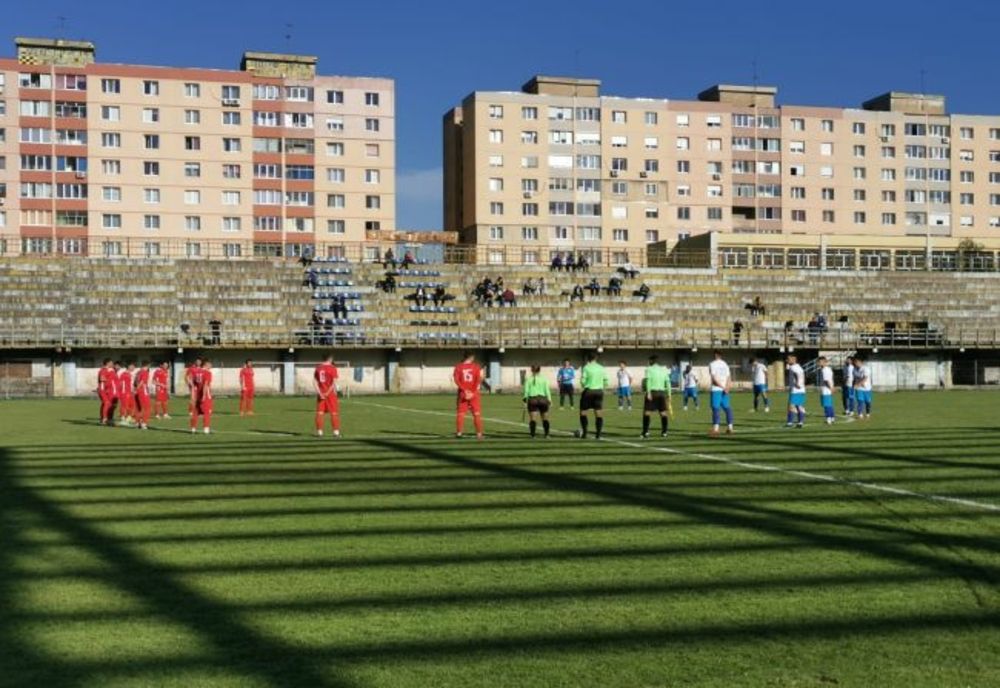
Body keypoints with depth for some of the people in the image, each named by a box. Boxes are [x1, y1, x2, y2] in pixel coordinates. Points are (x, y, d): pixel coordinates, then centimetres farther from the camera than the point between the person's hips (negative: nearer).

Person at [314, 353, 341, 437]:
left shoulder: (318, 368, 7)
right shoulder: (332, 368, -8)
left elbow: (314, 381, 3)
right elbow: (334, 382, -16)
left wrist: (319, 393, -3)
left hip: (321, 394, 4)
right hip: (330, 393, -4)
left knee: (320, 412, 7)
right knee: (334, 412, 2)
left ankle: (319, 432, 7)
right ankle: (336, 432, 1)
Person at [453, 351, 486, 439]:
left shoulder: (458, 367, 3)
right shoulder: (476, 367, 1)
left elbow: (456, 380, -9)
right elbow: (479, 380, -10)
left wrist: (465, 390, -13)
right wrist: (473, 392, -14)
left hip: (462, 393, 1)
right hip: (474, 393, -1)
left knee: (460, 413, 6)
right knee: (477, 414, 4)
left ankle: (459, 433, 1)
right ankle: (479, 433, 0)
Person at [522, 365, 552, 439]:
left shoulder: (528, 379, 3)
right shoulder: (544, 379, 3)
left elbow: (526, 391, -3)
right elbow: (547, 391, 2)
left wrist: (525, 401, -1)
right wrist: (549, 401, 5)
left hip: (532, 399, -1)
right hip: (543, 399, 1)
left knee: (533, 419, -2)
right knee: (545, 418, 13)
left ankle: (533, 435, -10)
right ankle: (546, 435, 16)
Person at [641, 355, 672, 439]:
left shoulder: (649, 369, 0)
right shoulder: (664, 370, 14)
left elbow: (648, 381, -11)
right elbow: (668, 382, 12)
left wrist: (648, 393, -17)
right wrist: (669, 394, 16)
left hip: (652, 392, -4)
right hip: (662, 392, 4)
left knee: (647, 412, -4)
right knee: (663, 412, 9)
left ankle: (646, 432, -11)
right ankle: (664, 432, 9)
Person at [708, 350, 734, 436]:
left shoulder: (712, 364, -3)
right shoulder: (725, 364, 13)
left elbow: (714, 379, -12)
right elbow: (729, 378, 3)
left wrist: (723, 387, -9)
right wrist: (726, 387, -9)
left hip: (716, 390, -5)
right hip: (725, 390, 5)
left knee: (716, 409, -8)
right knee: (727, 408, 12)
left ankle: (716, 429, -17)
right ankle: (730, 427, 15)